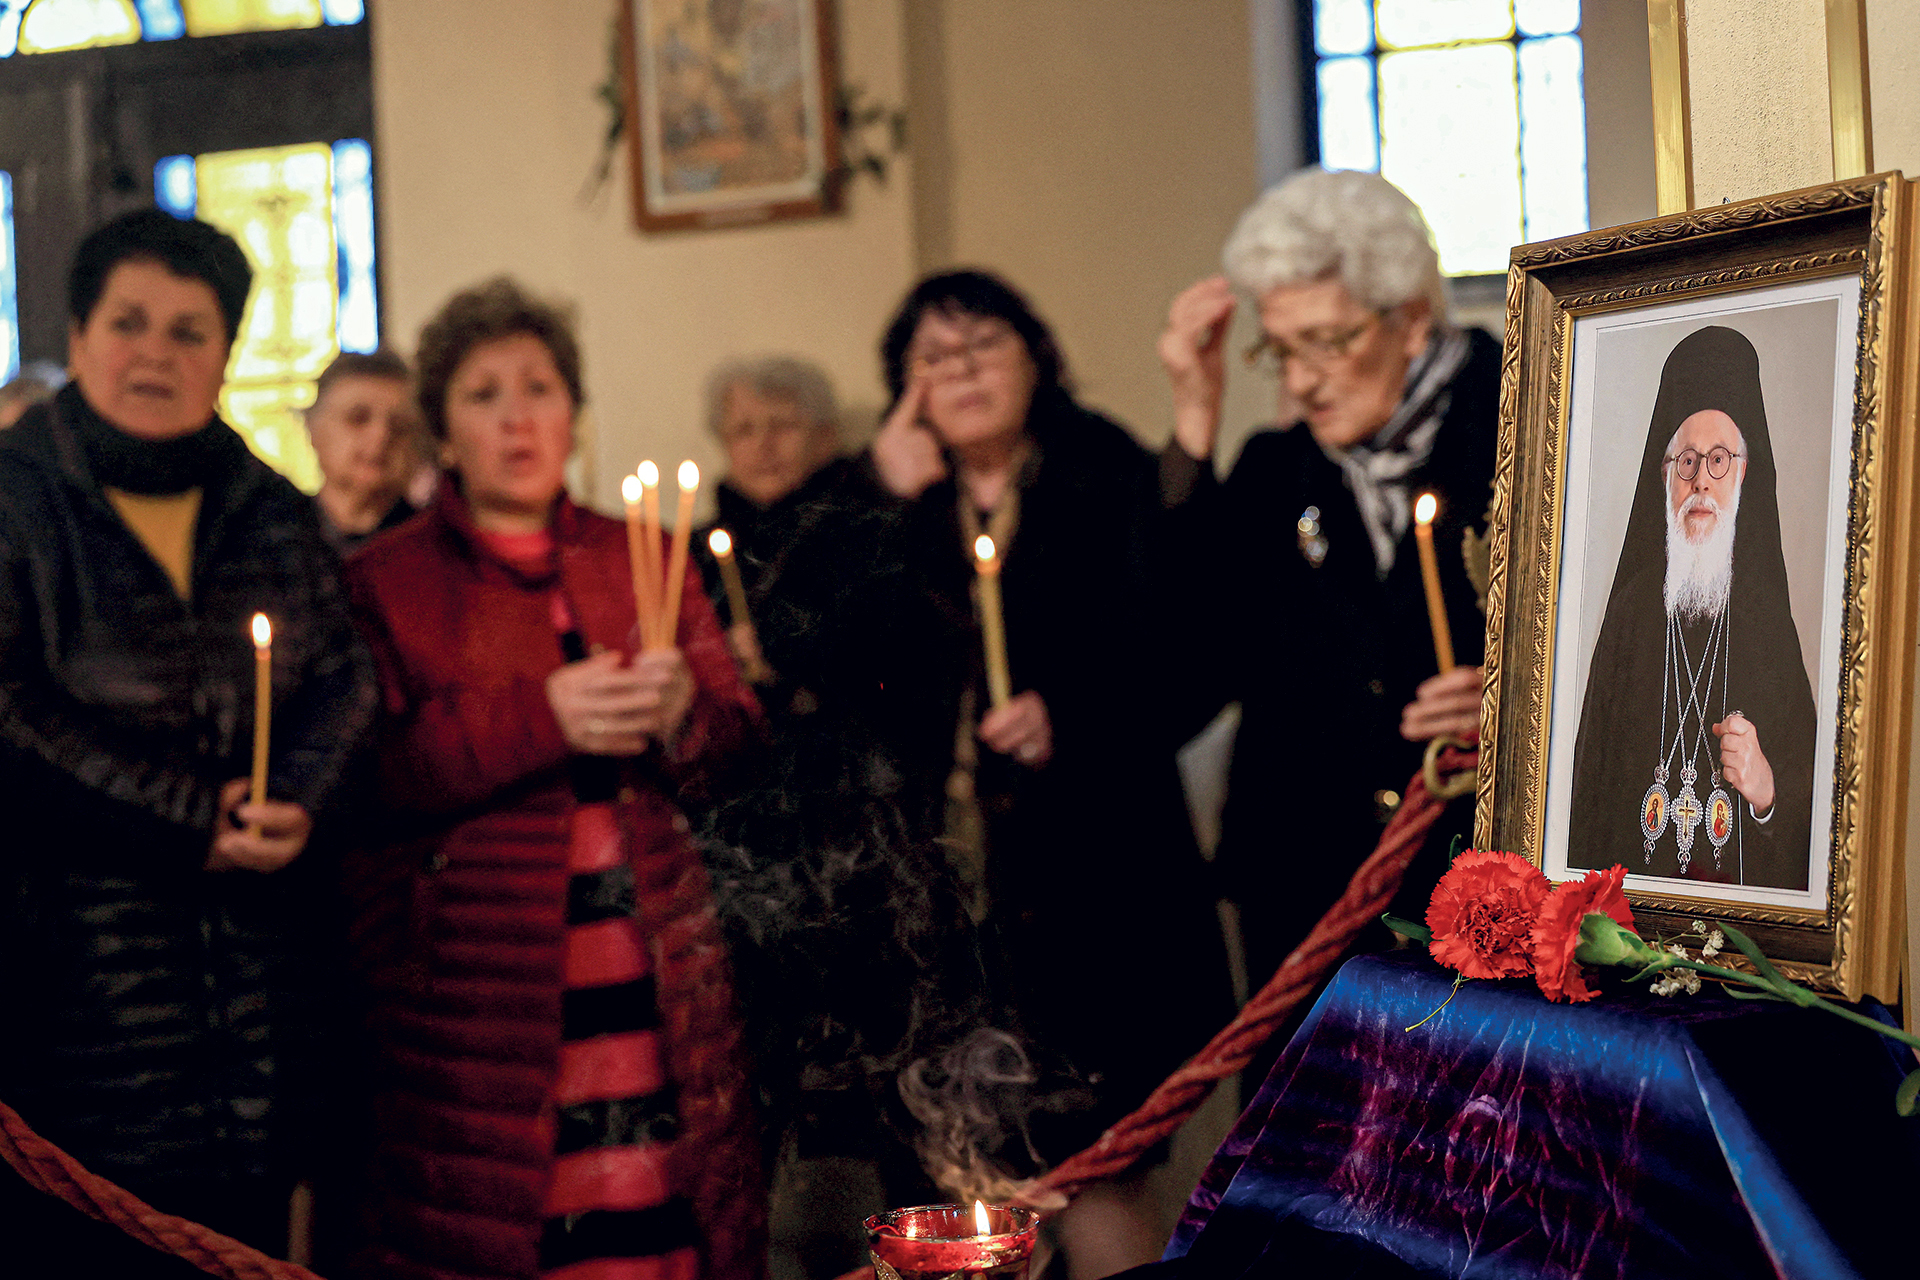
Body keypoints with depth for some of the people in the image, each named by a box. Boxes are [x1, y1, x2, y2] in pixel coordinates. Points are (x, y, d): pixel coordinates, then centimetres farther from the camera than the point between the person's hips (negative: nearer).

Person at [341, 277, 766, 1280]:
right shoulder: (382, 581, 6)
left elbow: (740, 740, 13)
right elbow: (366, 777, -6)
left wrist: (682, 715, -10)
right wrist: (540, 717, -15)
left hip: (656, 984, 3)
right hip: (479, 992, -3)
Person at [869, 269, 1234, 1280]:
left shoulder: (1110, 481, 3)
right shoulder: (896, 506, 12)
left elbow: (1171, 656, -5)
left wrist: (1068, 714, -21)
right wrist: (897, 506, -5)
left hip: (1085, 882, -3)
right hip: (944, 883, 3)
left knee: (1086, 1162, -3)